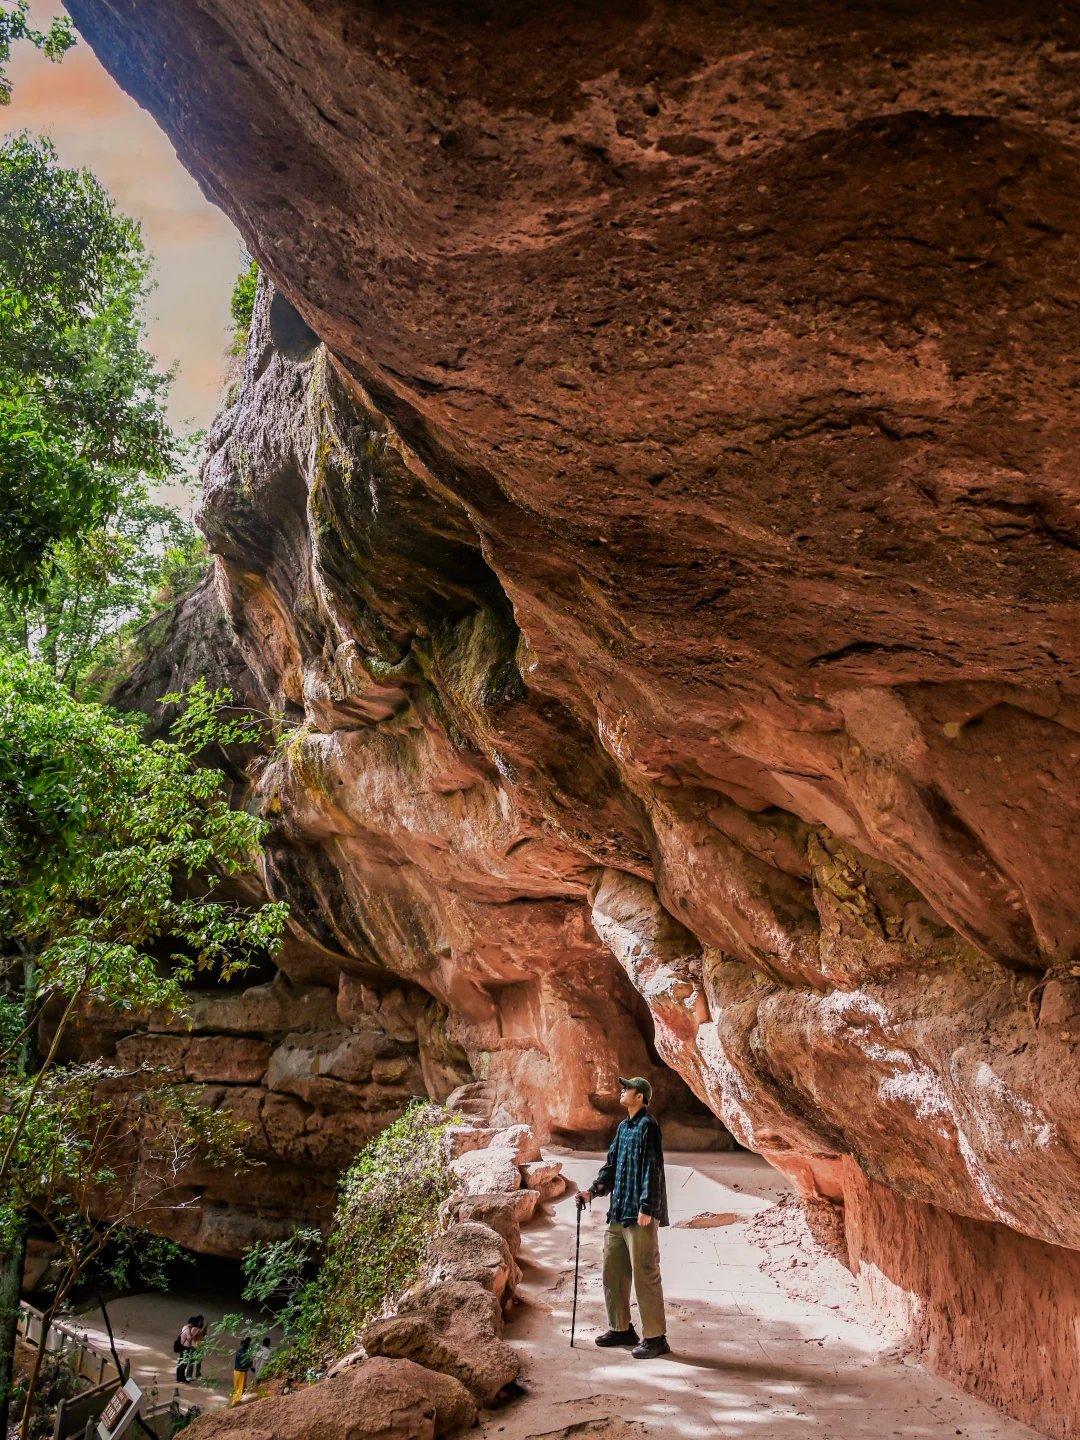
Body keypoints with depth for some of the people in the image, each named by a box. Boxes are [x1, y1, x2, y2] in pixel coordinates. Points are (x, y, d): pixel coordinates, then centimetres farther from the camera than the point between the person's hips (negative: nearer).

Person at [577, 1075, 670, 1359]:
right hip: (618, 1214, 9)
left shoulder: (648, 1127, -12)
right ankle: (620, 1328, 27)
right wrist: (594, 1190, 9)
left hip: (640, 1217, -9)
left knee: (645, 1276, -3)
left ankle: (656, 1337, 6)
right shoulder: (623, 1127, 14)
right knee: (612, 1271, 14)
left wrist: (646, 1208, -20)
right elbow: (612, 1164, 20)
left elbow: (653, 1170, -17)